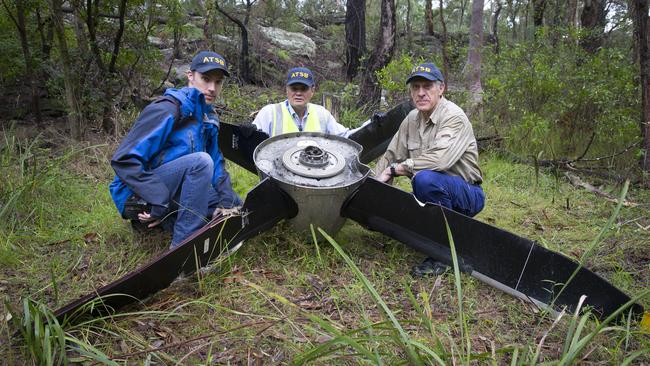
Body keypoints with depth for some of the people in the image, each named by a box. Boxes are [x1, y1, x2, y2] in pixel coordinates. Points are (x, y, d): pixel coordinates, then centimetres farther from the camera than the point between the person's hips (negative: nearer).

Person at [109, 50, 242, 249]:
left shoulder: (209, 118, 6)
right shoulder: (167, 110, -19)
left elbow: (216, 163, 7)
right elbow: (123, 160, -24)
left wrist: (227, 201, -10)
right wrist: (161, 204, -27)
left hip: (172, 194, 8)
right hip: (137, 196, -8)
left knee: (235, 205, 4)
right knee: (200, 160, -30)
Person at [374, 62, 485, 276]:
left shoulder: (454, 117, -18)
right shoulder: (412, 118, 6)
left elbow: (440, 159, -33)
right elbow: (391, 155, 9)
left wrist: (396, 169, -25)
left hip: (467, 196, -7)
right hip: (433, 195, 7)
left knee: (425, 178, -36)